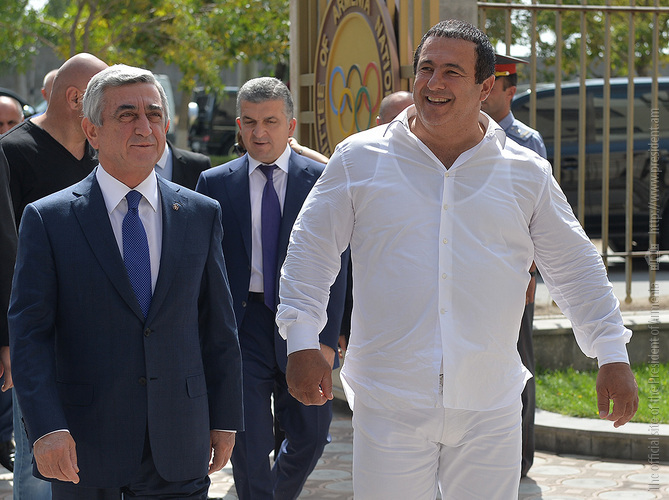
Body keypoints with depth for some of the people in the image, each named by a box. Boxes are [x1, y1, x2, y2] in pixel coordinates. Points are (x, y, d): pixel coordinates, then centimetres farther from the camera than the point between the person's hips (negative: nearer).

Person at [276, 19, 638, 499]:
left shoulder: (528, 174, 6)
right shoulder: (360, 159, 2)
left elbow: (577, 269, 12)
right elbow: (311, 248, 7)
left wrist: (613, 355, 7)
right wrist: (302, 341, -1)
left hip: (490, 409, 1)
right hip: (389, 403, -1)